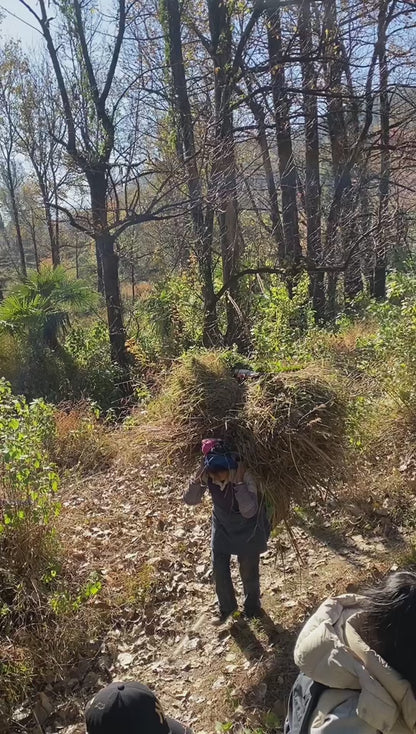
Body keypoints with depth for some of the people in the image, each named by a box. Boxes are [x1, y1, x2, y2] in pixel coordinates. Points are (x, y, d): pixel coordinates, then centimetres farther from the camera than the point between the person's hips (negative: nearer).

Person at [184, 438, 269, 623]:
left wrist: (238, 482, -45)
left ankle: (252, 606, 43)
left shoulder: (245, 473, -36)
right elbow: (190, 500, -18)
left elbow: (249, 511, -36)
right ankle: (226, 606, 41)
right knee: (219, 569, 12)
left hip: (248, 529, -3)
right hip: (222, 526, 4)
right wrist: (199, 479, -35)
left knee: (249, 571, 12)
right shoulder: (207, 472, -24)